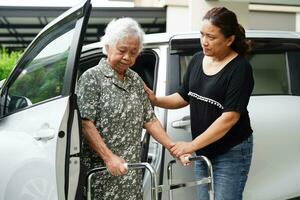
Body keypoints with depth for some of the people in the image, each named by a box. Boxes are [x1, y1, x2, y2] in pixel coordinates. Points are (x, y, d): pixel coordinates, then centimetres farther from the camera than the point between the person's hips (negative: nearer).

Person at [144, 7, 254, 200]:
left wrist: (192, 145, -22)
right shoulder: (197, 59, 2)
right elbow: (183, 97, 12)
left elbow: (229, 117, -22)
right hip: (203, 150, 6)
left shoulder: (240, 68, -17)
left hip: (231, 152, -6)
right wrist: (156, 100, -6)